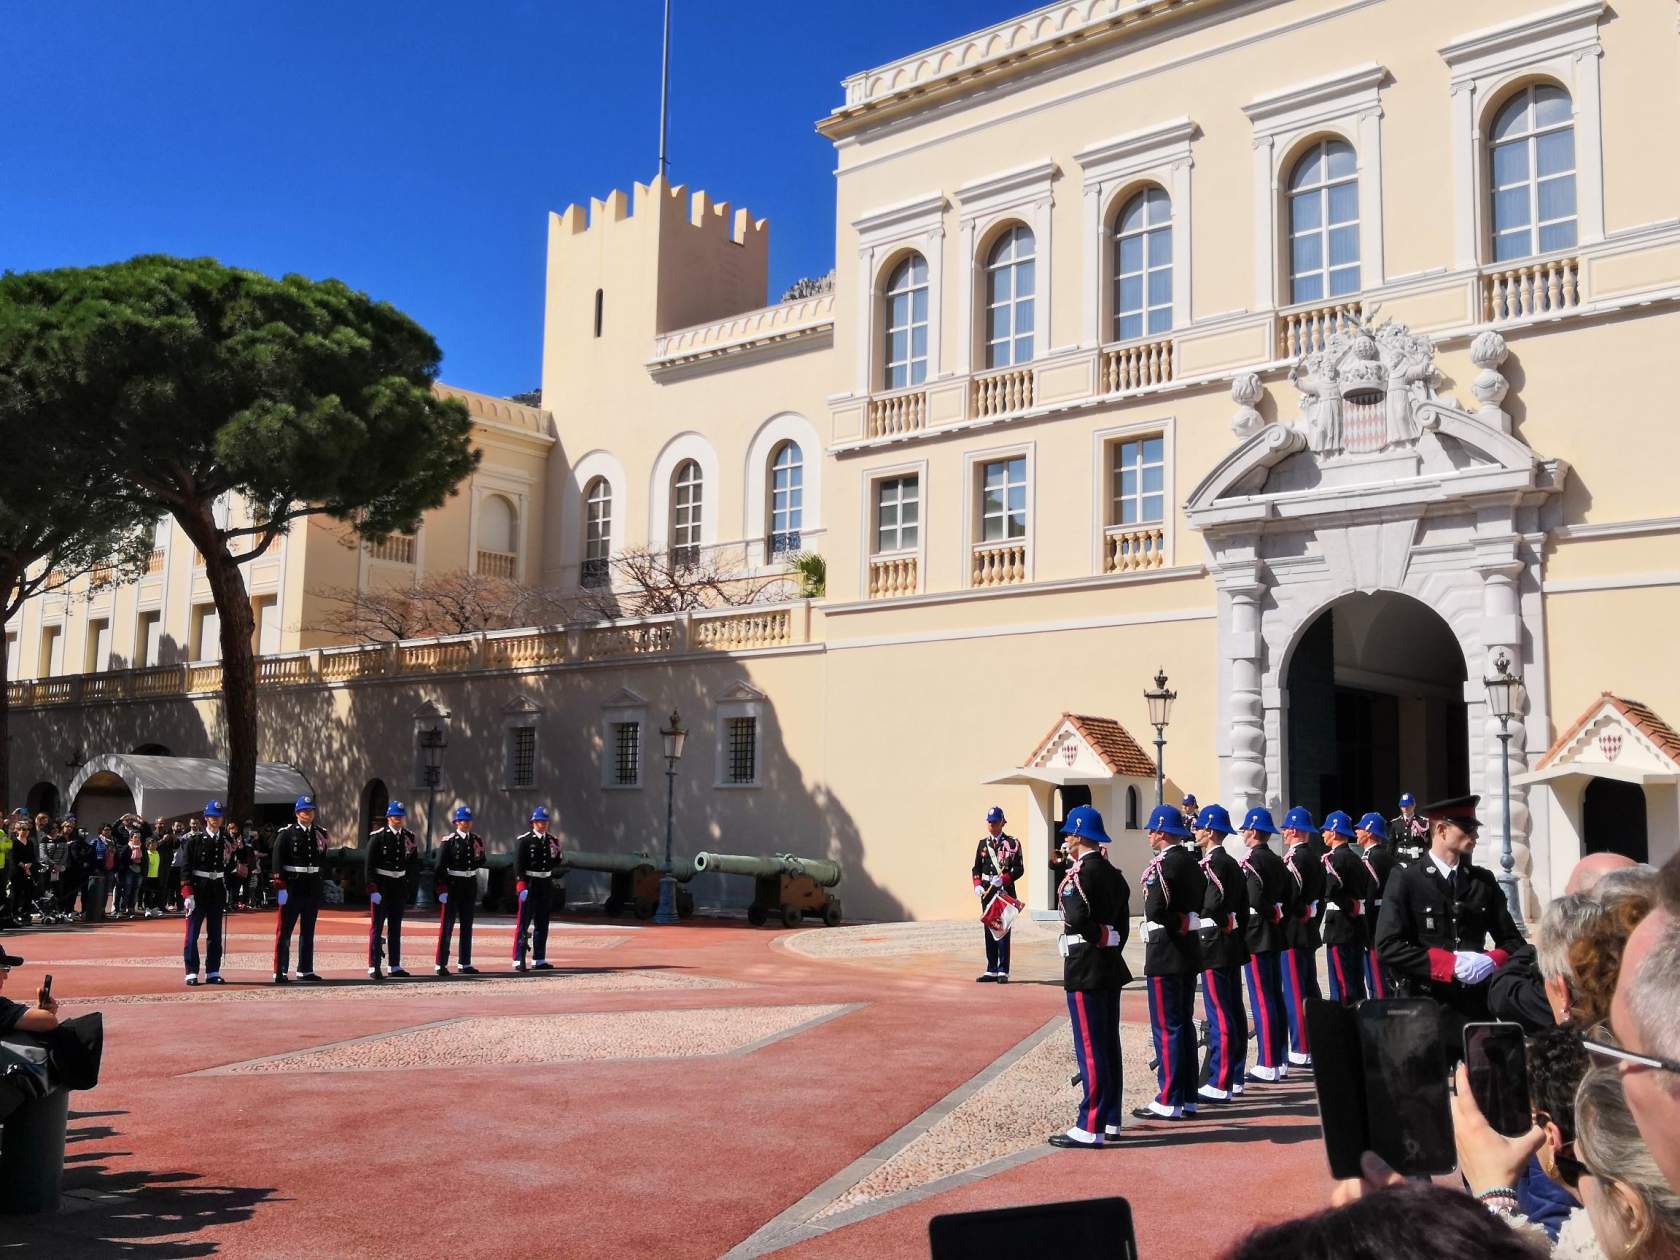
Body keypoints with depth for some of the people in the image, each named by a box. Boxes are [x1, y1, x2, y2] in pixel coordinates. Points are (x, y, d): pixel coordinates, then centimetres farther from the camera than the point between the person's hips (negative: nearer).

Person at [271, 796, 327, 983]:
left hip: (313, 889, 5)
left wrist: (321, 888, 14)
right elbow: (277, 860, -11)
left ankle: (305, 970, 20)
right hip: (292, 887, -5)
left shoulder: (320, 834, 10)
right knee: (284, 931, -1)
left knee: (308, 931, 12)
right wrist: (280, 887, -18)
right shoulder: (286, 833, -5)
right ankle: (280, 972, 1)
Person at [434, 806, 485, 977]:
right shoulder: (448, 841, -8)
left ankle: (465, 964, 18)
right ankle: (441, 965, 1)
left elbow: (481, 861, 21)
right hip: (452, 885, -5)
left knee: (467, 926, 11)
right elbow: (440, 866, -11)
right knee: (446, 925, -2)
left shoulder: (476, 840, 8)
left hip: (470, 886, 5)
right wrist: (442, 890, -16)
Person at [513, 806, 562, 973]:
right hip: (530, 884, -6)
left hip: (546, 884, 6)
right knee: (523, 923, -4)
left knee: (542, 924, 11)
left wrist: (556, 853, -4)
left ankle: (539, 960, 19)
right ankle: (518, 960, -2)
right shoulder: (524, 840, -7)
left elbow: (555, 863, 15)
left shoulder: (552, 841, 11)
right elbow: (518, 865, -12)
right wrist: (521, 887, -18)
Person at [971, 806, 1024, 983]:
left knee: (1003, 931, -3)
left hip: (1005, 893, -5)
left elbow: (1019, 869, -7)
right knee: (988, 931, 8)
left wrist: (1003, 879, -19)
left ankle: (1003, 971, 2)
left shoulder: (1012, 843, -2)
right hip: (987, 893, 5)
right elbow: (976, 868, 15)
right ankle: (992, 970, 16)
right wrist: (977, 886, -1)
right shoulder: (983, 844, 13)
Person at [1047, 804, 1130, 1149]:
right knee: (1109, 1044, 13)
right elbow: (1122, 922, 15)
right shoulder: (1114, 874, 12)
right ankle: (1110, 1120, 21)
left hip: (1084, 969, -9)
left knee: (1090, 1047, -5)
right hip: (1111, 966, 9)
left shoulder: (1079, 873, -15)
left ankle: (1090, 1129, -2)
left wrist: (1064, 894, -7)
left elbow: (1078, 917, -26)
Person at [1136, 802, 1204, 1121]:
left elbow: (1155, 911, -25)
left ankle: (1168, 1102, 2)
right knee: (1184, 1024, 14)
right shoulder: (1191, 863, 11)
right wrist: (1181, 921, 5)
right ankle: (1188, 1098, 20)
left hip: (1165, 954, -9)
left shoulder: (1162, 865, -17)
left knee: (1166, 1028, -3)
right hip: (1189, 952, 9)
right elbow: (1198, 906, 14)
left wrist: (1169, 923, -7)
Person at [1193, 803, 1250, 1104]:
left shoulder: (1211, 863, -14)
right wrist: (1241, 939, 18)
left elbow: (1214, 902, -24)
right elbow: (1243, 906, 16)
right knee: (1234, 1011, 12)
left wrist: (1197, 911, -5)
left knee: (1219, 1015, -7)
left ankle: (1219, 1084, -4)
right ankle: (1234, 1077, 20)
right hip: (1234, 945, 10)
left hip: (1214, 947, -10)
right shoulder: (1233, 863, 14)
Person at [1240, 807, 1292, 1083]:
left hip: (1257, 938, -9)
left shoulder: (1251, 862, -15)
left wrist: (1268, 914, -6)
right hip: (1276, 936, 9)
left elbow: (1254, 901, -23)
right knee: (1275, 998, 13)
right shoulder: (1278, 861, 11)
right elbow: (1289, 896, 13)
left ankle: (1267, 1065, -2)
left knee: (1262, 1001, -5)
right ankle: (1280, 1061, 19)